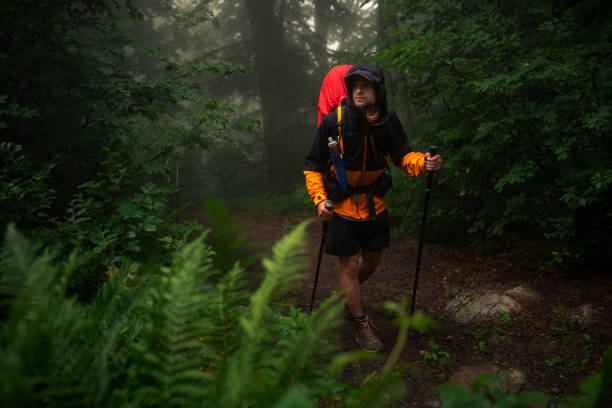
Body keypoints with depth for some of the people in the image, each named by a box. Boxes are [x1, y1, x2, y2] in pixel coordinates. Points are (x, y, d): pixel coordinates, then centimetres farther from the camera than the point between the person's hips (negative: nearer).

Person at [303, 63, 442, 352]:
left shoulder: (388, 122, -7)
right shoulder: (333, 121, -16)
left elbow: (402, 156, 2)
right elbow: (313, 166, -8)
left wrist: (423, 162, -20)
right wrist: (319, 199, -20)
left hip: (374, 205, 4)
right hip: (342, 207, -4)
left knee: (372, 260, 18)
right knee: (350, 266, 3)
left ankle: (349, 299, 47)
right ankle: (361, 325, 23)